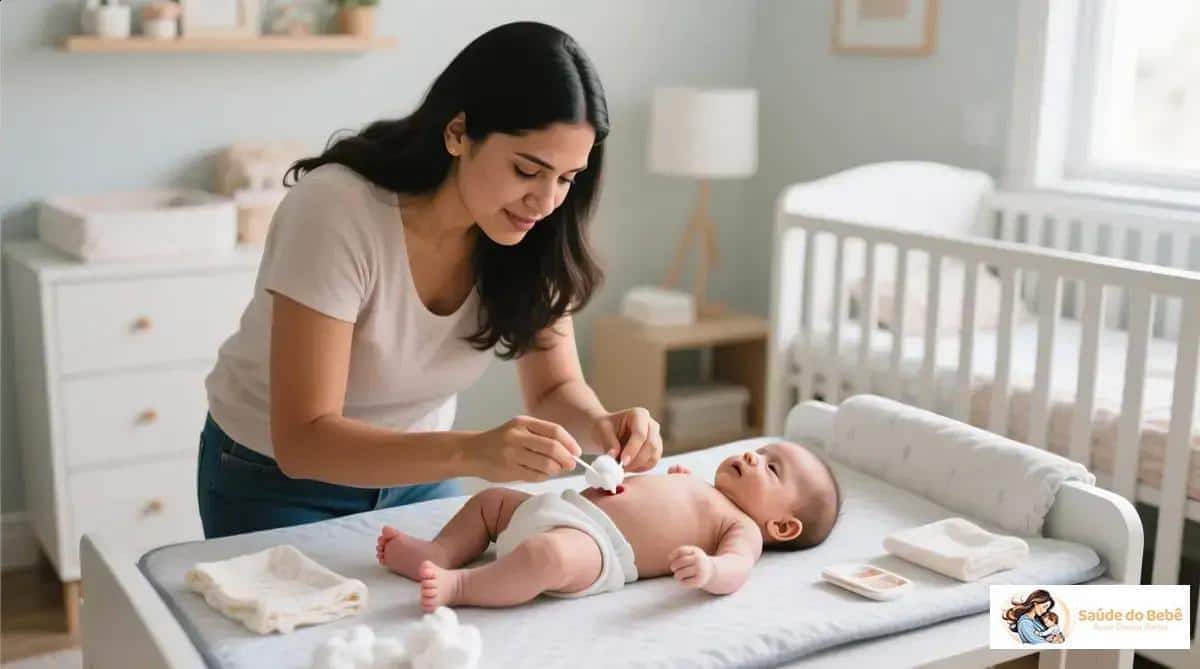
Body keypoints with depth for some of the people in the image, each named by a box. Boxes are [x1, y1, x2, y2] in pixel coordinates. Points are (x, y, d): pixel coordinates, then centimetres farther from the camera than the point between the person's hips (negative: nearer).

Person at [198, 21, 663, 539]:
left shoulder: (529, 234, -18)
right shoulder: (336, 210, -32)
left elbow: (555, 388, -9)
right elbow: (303, 441, -35)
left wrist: (599, 425, -32)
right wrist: (471, 452, -48)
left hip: (416, 474, 4)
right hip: (280, 480, -4)